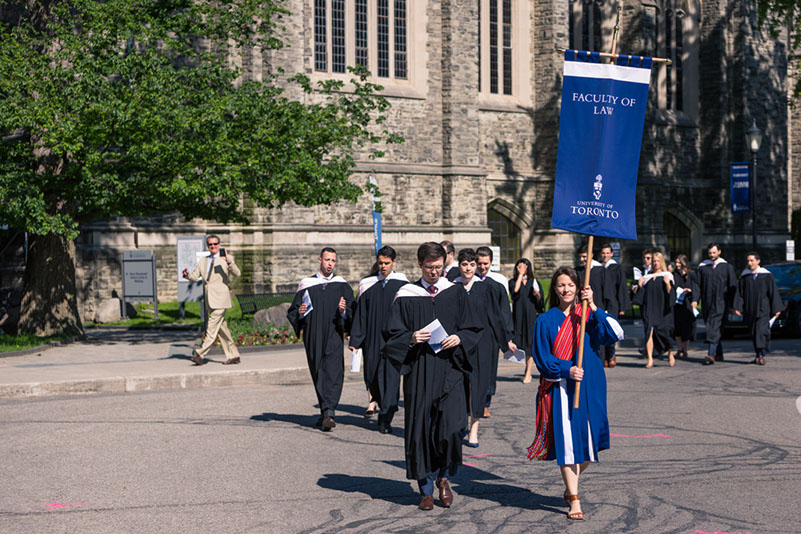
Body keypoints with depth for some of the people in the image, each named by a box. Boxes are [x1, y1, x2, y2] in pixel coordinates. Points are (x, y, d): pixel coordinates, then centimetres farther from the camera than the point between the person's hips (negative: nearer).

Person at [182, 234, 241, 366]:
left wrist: (229, 262, -32)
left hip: (220, 300, -6)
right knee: (221, 328, 8)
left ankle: (200, 354, -10)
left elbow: (237, 273, -15)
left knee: (212, 328, -10)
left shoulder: (227, 258, -1)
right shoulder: (202, 261, 16)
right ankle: (233, 356, 13)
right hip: (210, 301, 6)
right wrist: (187, 274, -10)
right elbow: (194, 277, 13)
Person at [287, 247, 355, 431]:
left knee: (333, 373, -15)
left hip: (333, 336, -2)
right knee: (318, 374, 9)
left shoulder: (342, 286, 5)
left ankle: (328, 413, -24)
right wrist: (300, 312, -15)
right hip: (313, 338, 2)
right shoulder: (306, 285, 7)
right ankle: (326, 412, 23)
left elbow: (353, 313, 0)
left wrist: (343, 311, -22)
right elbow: (292, 312, 7)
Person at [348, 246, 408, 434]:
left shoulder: (402, 285, 0)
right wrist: (354, 340, -1)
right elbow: (360, 313, 4)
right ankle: (376, 398, 43)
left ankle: (385, 419, -4)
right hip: (373, 337, 2)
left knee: (390, 374, -8)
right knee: (372, 371, 11)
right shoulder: (368, 285, 5)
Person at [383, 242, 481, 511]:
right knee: (420, 429, 1)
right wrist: (411, 339, -15)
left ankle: (443, 477, 15)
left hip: (449, 370, 0)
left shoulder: (456, 292, 7)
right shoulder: (405, 297, 3)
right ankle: (426, 490, 15)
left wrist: (459, 338, -9)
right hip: (418, 372, 0)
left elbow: (472, 330, 10)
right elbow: (392, 335, 4)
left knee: (451, 426, -11)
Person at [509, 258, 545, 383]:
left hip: (532, 316, -1)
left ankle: (528, 373, -4)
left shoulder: (534, 282, 9)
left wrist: (538, 295, -13)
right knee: (520, 342, 0)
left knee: (530, 344, -6)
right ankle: (527, 368, 19)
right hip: (518, 315, 1)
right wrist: (520, 275, -7)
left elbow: (540, 302, 9)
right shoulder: (513, 282, 8)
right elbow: (515, 290, -15)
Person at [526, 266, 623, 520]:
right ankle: (574, 500, -1)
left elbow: (614, 334, -13)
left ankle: (571, 488, 30)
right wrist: (566, 369, -15)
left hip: (589, 387, 2)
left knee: (587, 442, 7)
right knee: (567, 440, -7)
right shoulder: (546, 321, 3)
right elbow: (542, 358, 0)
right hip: (560, 388, -2)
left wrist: (594, 307, -19)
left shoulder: (589, 316, 5)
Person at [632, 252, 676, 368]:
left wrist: (667, 283, -17)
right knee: (649, 331, -12)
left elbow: (671, 293, -3)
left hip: (662, 309, -2)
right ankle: (650, 359, -17)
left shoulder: (667, 276, 5)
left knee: (664, 331, -1)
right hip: (649, 309, 2)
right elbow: (643, 294, 17)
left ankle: (670, 355, 23)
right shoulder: (647, 277, 16)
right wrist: (640, 285, 2)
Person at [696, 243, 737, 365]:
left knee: (715, 328, -15)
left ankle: (711, 355, -23)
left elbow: (732, 287, 2)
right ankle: (719, 354, 24)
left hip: (720, 303, -4)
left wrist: (732, 305, -3)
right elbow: (698, 285, 7)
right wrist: (695, 299, -7)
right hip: (707, 302, 4)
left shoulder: (727, 267, 3)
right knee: (711, 328, 10)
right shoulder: (702, 267, 10)